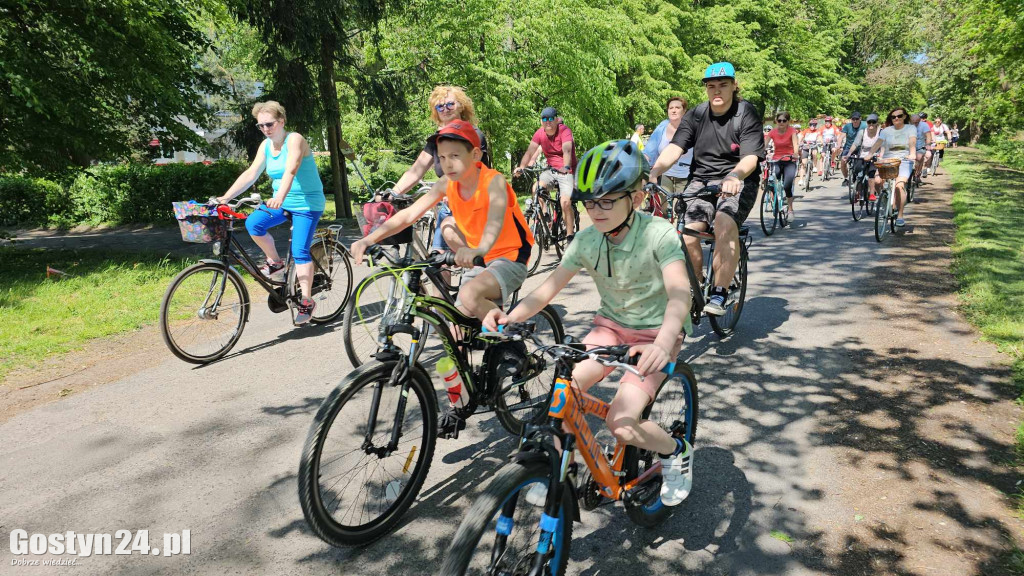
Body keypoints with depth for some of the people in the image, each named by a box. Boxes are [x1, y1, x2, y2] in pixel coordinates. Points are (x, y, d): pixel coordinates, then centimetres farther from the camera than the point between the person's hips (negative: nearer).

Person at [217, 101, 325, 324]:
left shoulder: (294, 140, -15)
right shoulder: (266, 146, 5)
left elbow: (291, 170, -32)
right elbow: (250, 174, 1)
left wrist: (280, 196, -48)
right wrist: (225, 197, -10)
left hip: (307, 203, -6)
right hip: (280, 202, 6)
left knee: (299, 251, -12)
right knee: (253, 223, -19)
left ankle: (306, 301, -1)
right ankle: (275, 262, 2)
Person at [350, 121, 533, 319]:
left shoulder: (493, 180, -21)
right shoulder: (446, 186, -5)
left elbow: (495, 218, -42)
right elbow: (408, 215, -10)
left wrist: (480, 249, -63)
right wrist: (369, 239, -24)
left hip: (510, 259, -7)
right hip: (482, 260, 7)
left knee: (469, 294, -33)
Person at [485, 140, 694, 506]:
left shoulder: (658, 234, -22)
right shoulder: (586, 240, -8)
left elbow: (679, 292, -35)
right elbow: (550, 287, -12)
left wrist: (663, 343, -56)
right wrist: (510, 317, -31)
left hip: (655, 333, -4)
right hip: (611, 325, 4)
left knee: (620, 423, -21)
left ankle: (677, 453, 12)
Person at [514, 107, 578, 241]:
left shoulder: (564, 131, -17)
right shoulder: (539, 133, -5)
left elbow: (567, 150, -33)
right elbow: (530, 151, -14)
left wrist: (566, 167, -51)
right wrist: (521, 167, -31)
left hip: (567, 171, -5)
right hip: (551, 170, 5)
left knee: (565, 202, -18)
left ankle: (570, 236, -6)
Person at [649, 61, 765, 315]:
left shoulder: (747, 113, -6)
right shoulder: (696, 115, 3)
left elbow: (750, 157, -19)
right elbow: (674, 147, -11)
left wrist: (734, 176, -41)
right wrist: (654, 172, -31)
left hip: (738, 181, -3)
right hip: (702, 180, 3)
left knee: (725, 223, -33)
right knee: (687, 234, -20)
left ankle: (719, 294, -23)